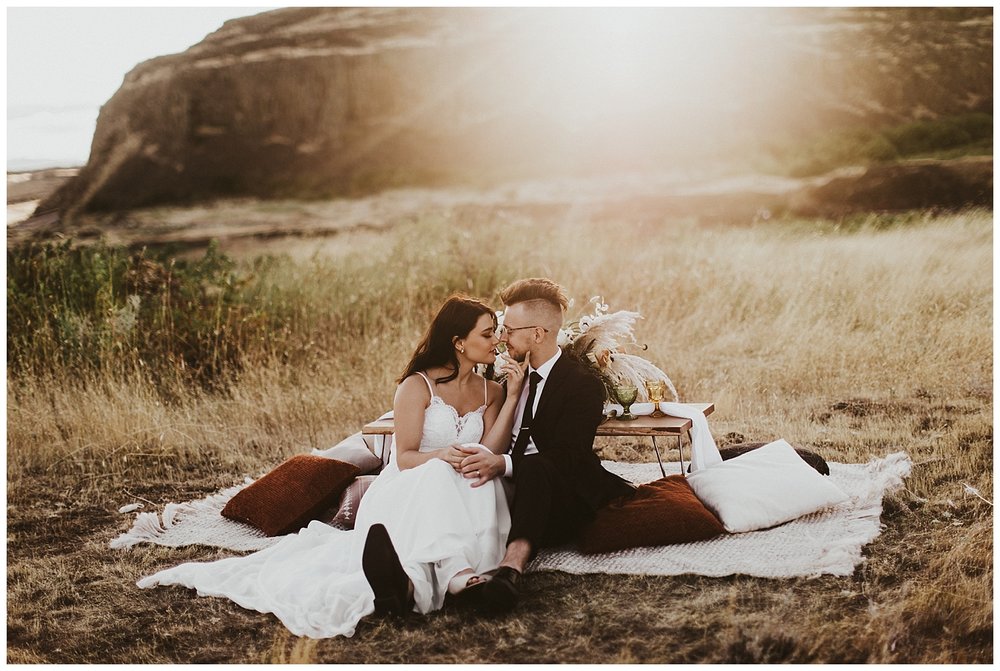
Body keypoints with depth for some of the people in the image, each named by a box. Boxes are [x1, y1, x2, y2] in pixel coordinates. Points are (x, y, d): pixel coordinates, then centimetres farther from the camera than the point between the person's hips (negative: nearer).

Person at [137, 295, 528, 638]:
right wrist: (441, 457, -28)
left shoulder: (491, 393, 14)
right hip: (405, 493, -3)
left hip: (454, 497, 3)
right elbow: (405, 458, -7)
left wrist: (513, 397, -7)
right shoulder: (418, 385, 0)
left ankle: (402, 580, -59)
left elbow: (488, 454, -2)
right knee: (437, 476, -38)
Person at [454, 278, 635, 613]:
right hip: (515, 495, 6)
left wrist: (503, 464, -34)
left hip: (564, 503, -6)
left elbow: (569, 456, -17)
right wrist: (484, 463, -9)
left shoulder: (583, 382, -4)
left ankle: (512, 567, -59)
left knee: (534, 467, -39)